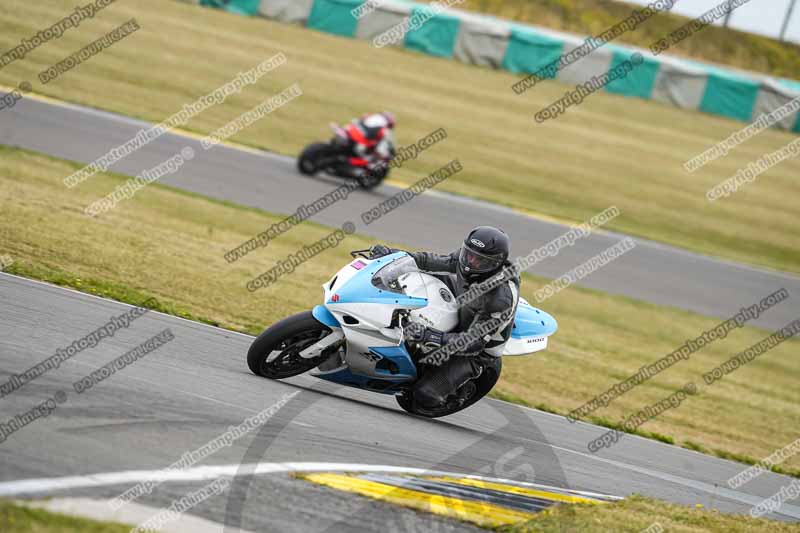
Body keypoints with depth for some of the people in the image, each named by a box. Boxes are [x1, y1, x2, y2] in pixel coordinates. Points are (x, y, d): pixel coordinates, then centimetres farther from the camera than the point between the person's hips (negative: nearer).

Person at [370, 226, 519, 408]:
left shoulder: (502, 299, -37)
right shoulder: (469, 255, -18)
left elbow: (474, 343, -35)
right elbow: (439, 262, 1)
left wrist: (431, 337, -47)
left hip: (476, 352, -7)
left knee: (425, 396, -19)